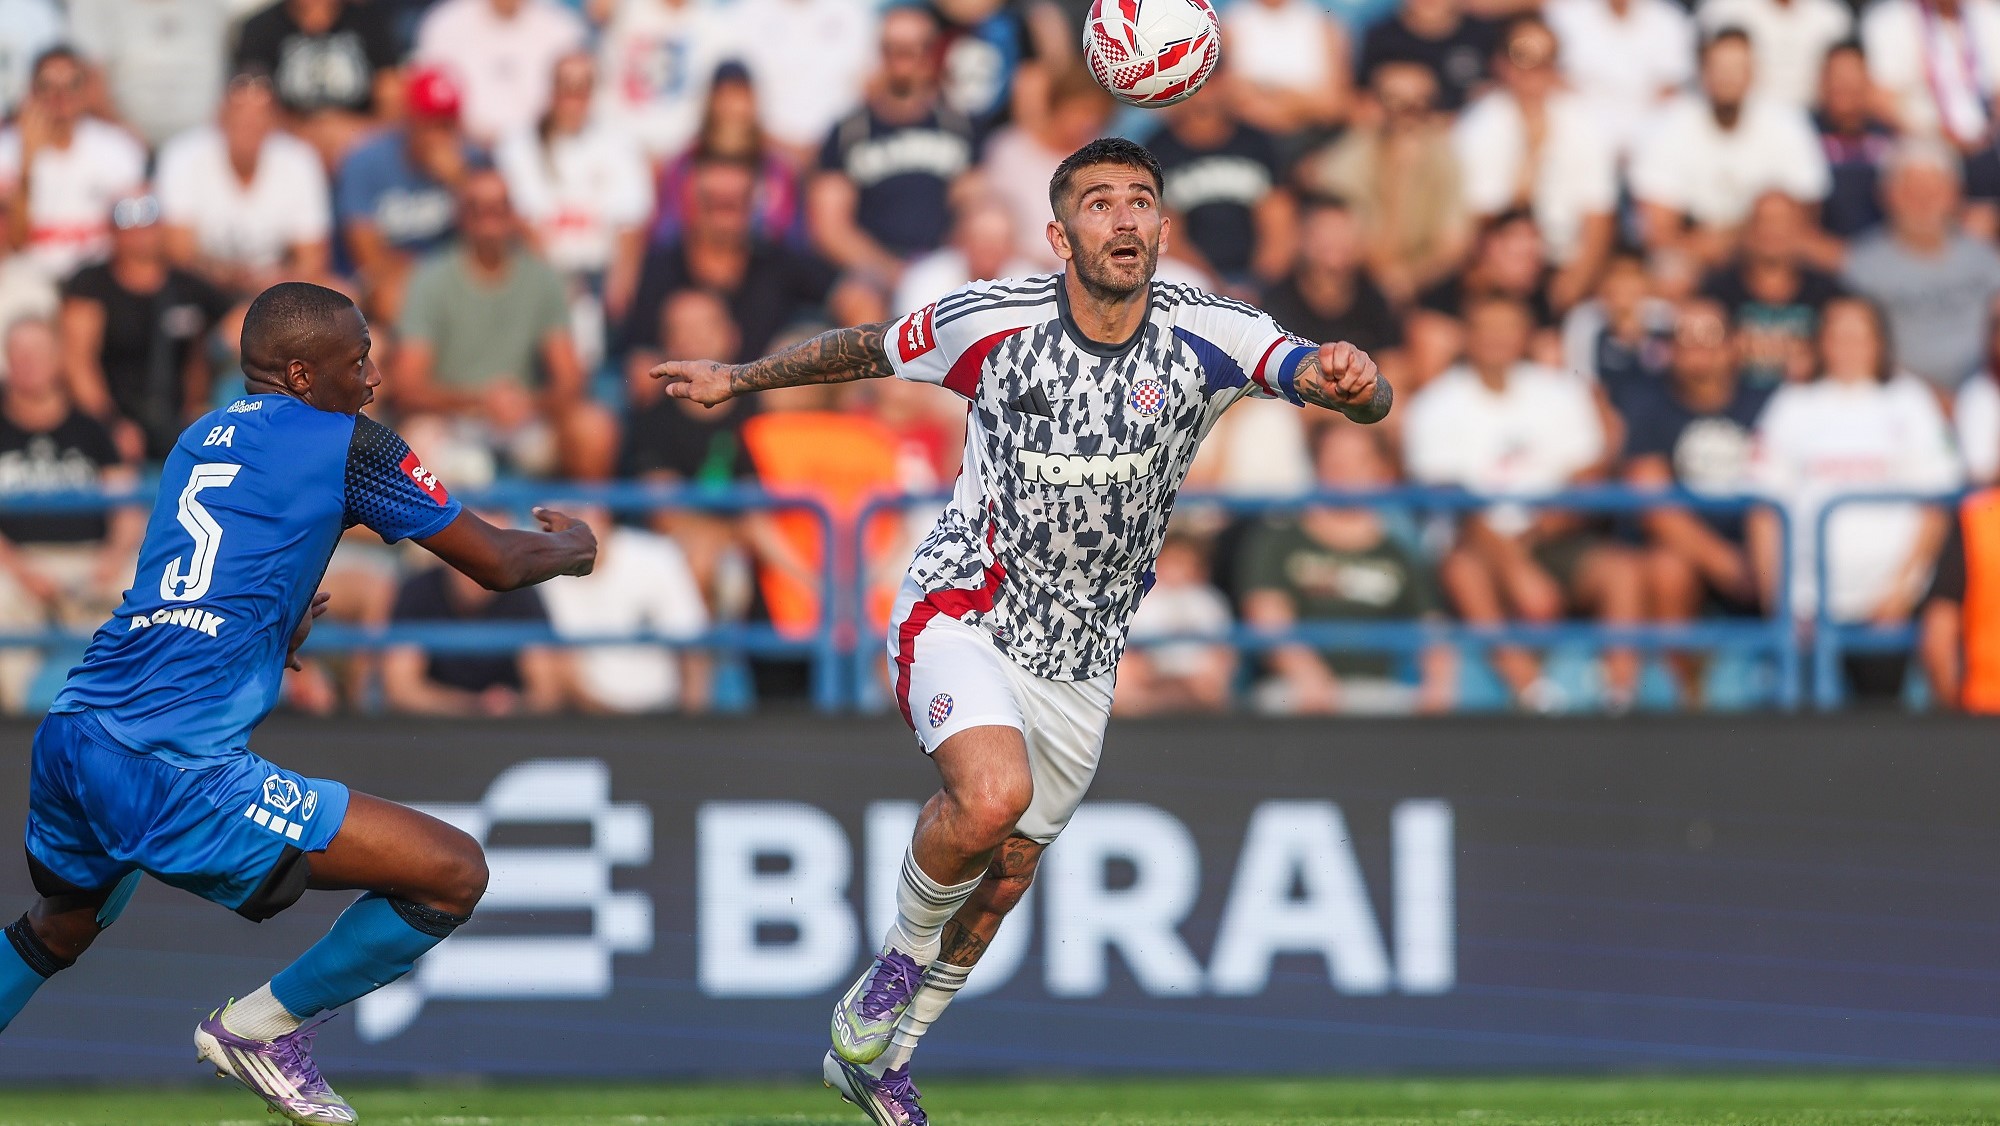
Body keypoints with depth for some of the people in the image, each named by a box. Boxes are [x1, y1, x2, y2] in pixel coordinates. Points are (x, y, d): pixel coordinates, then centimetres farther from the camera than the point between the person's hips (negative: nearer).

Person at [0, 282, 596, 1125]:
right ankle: (260, 1026, 10)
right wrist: (567, 548, 29)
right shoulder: (344, 444, 1)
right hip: (179, 773, -8)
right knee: (455, 875, -2)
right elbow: (497, 564, 10)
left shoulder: (199, 439, 20)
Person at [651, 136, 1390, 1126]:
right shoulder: (993, 319, -14)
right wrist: (738, 379, 11)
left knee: (1004, 876, 14)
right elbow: (869, 349, 6)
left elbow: (1346, 390, -26)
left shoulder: (1205, 336, -13)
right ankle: (908, 944, -2)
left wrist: (1350, 381, -50)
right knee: (991, 795, -32)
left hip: (1079, 656, 4)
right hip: (962, 611, -4)